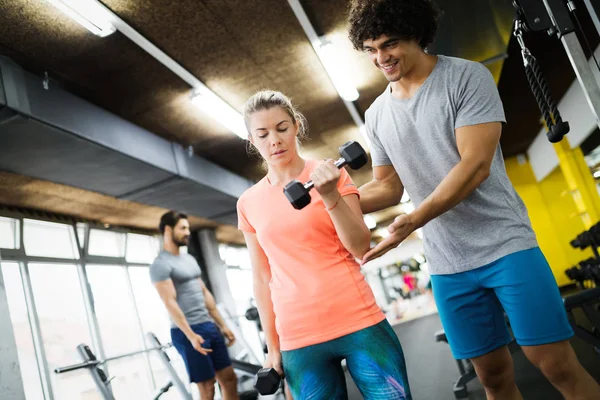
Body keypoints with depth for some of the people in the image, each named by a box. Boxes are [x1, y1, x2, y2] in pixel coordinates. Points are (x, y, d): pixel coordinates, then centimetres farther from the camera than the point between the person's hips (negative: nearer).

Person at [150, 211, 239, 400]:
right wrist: (191, 336, -25)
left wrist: (222, 325, 16)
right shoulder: (161, 265, -9)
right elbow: (170, 303, -17)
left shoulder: (189, 259, 17)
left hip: (209, 326, 8)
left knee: (229, 379, 8)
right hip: (188, 331, -8)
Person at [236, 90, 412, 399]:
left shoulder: (329, 174, 1)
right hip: (299, 340, 1)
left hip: (359, 321, -1)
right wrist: (272, 346, 9)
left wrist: (330, 195, -19)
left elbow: (360, 247, -6)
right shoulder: (248, 203, 6)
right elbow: (262, 279, 9)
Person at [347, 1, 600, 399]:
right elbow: (388, 186, 14)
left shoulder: (467, 77, -6)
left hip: (505, 244, -4)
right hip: (447, 267, 4)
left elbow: (475, 165, -17)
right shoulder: (377, 115, 9)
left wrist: (413, 220, -28)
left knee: (557, 365, -5)